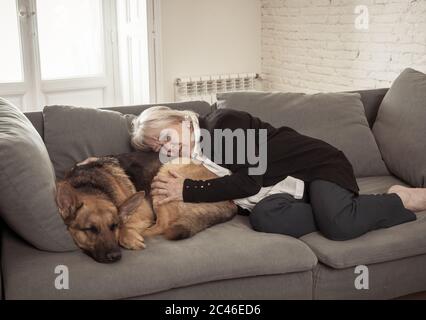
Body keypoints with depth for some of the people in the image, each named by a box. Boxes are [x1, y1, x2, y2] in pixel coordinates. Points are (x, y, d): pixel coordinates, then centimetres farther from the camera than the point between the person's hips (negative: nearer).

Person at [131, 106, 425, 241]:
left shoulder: (223, 123, -16)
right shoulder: (194, 158, 7)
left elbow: (250, 180, -24)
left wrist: (188, 190, -24)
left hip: (315, 163, -6)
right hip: (282, 189, 6)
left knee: (339, 225, -34)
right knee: (263, 216, -30)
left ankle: (402, 199, -4)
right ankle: (345, 208, -11)